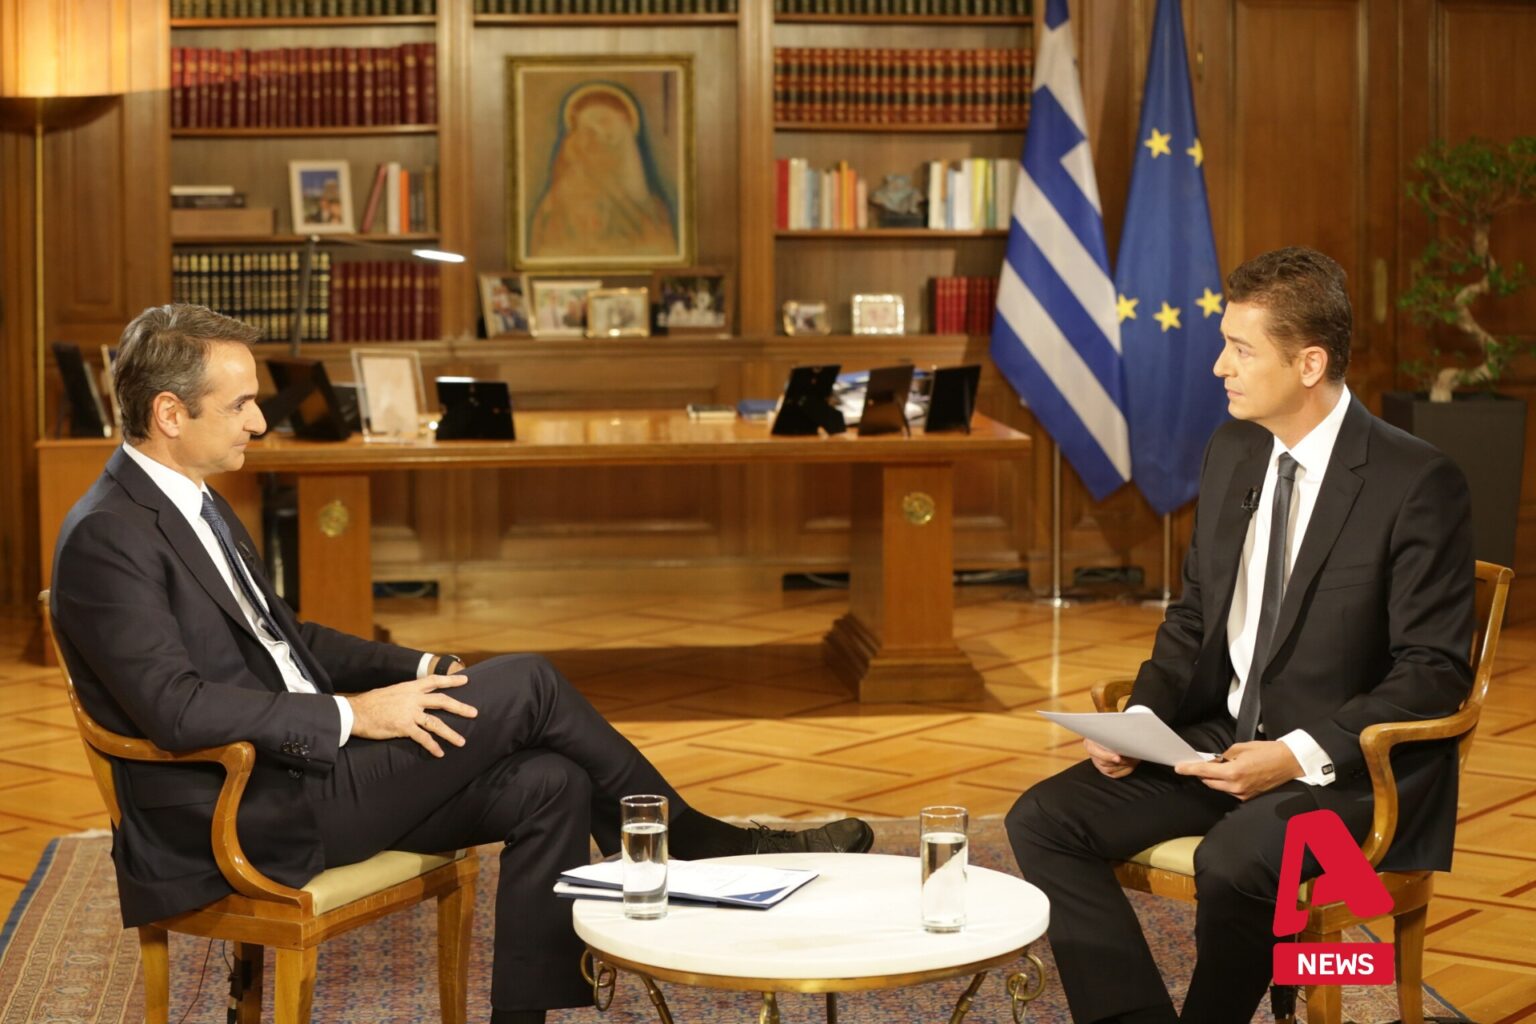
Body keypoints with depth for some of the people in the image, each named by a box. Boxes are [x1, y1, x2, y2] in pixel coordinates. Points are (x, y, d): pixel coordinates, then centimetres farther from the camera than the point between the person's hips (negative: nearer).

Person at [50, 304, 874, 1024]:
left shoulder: (194, 505, 15)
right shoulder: (105, 538, -16)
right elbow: (175, 706, -25)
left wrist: (420, 671, 7)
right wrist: (350, 715, -21)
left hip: (298, 770, 9)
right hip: (245, 819, -9)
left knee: (549, 784, -8)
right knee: (525, 685, -12)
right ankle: (699, 845, 6)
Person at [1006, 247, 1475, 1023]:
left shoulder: (1418, 484, -14)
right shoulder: (1232, 451, 7)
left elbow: (1434, 669, -14)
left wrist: (1301, 754, -23)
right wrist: (1142, 715, -3)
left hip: (1349, 765, -7)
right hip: (1221, 739, 7)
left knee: (1233, 863, -35)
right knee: (1042, 821, -9)